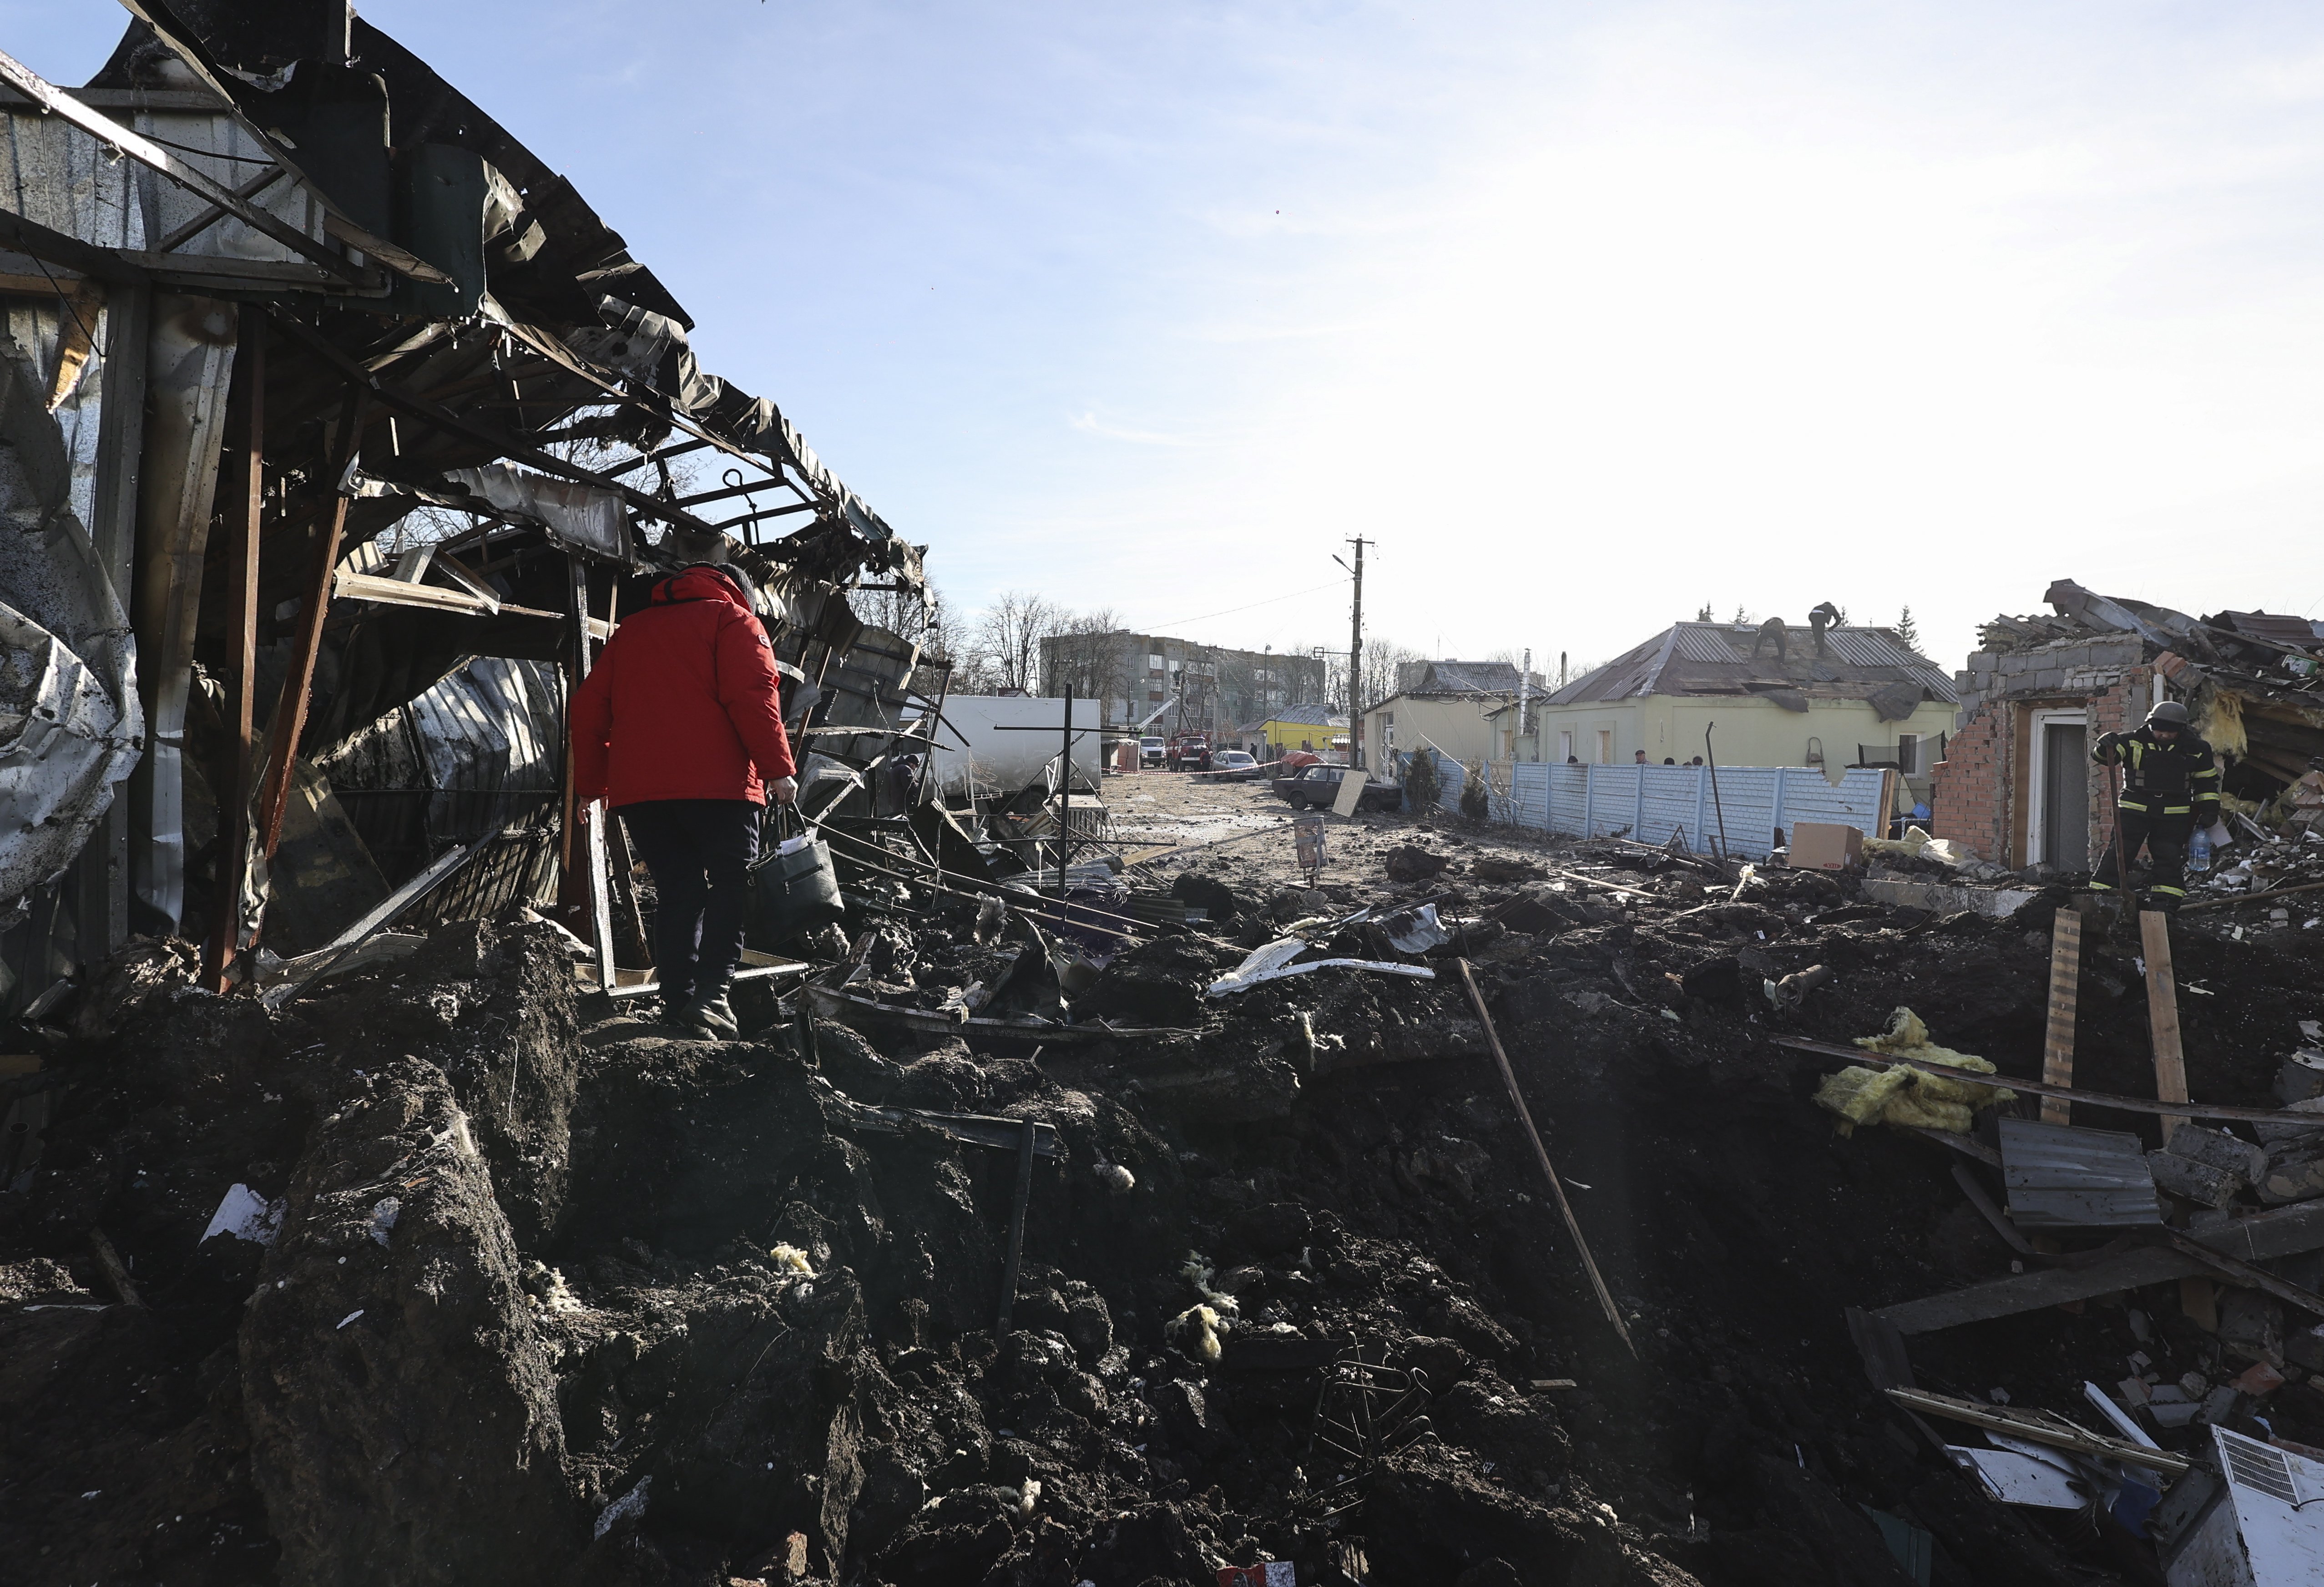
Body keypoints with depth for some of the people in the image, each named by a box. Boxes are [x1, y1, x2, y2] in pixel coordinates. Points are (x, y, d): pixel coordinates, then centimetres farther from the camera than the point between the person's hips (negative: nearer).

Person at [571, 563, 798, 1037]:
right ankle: (712, 993, -14)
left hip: (637, 788, 5)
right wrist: (778, 769, -11)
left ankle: (677, 1002, 6)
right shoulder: (732, 619, 7)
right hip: (714, 784, -5)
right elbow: (753, 695, -9)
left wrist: (590, 784, 26)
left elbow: (589, 706, 22)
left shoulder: (631, 629, 26)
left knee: (677, 888, 10)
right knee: (731, 880, 0)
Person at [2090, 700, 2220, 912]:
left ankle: (2164, 902, 9)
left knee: (2170, 857, 3)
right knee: (2119, 852, -5)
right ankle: (2100, 894, -3)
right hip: (2135, 807, -2)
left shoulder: (2196, 750, 4)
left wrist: (2209, 809, 7)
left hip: (2174, 814, 2)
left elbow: (2207, 781, 13)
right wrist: (2105, 746, -35)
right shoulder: (2134, 741, -4)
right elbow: (2102, 757, -12)